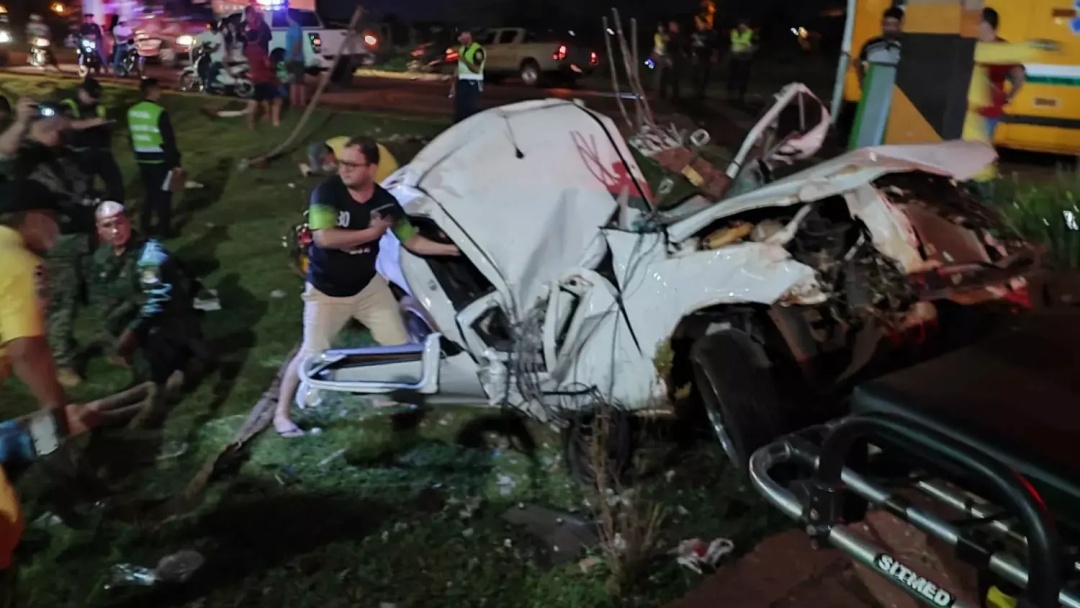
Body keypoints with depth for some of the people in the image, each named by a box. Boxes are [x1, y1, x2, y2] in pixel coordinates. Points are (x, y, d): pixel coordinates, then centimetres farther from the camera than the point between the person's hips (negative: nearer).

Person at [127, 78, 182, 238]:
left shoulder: (132, 112, 5)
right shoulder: (159, 113, -18)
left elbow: (132, 138, 14)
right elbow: (169, 140, -17)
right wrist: (175, 162, -13)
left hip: (142, 160, 7)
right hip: (160, 160, -7)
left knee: (151, 193, 19)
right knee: (163, 194, 6)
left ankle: (145, 226, 20)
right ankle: (164, 228, 11)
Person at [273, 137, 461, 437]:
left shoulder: (385, 202, -10)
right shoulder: (327, 192, -21)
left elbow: (413, 242, -2)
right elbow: (324, 238, -34)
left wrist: (454, 249, -12)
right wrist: (371, 232, -25)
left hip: (368, 285, 4)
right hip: (326, 291, -4)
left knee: (400, 346, 6)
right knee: (311, 354, -5)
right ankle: (281, 412, 16)